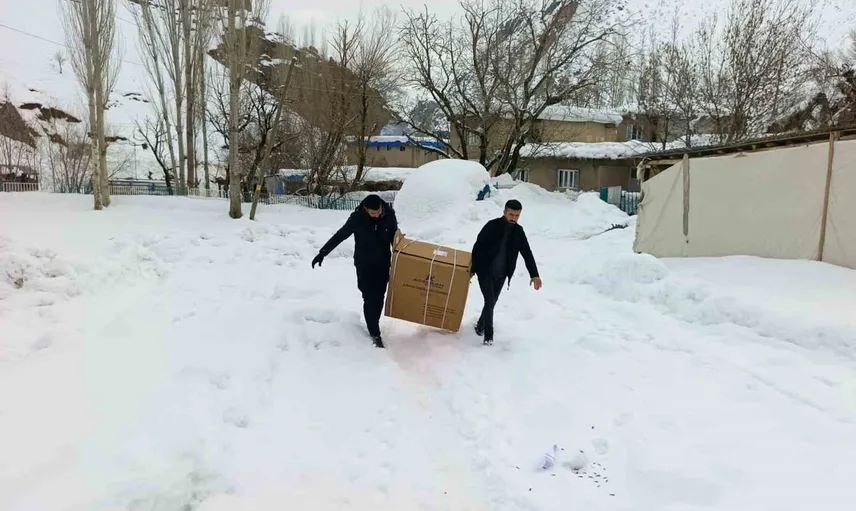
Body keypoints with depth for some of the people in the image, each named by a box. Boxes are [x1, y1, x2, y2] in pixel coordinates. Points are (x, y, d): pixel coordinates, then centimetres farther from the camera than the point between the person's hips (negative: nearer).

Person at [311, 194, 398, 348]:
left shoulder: (389, 215, -10)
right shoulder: (357, 218, -17)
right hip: (364, 265, -2)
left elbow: (395, 238, 2)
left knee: (379, 298, 6)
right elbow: (339, 236, -10)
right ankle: (375, 333, 4)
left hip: (383, 264, 2)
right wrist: (322, 253, -11)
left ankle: (373, 326, 25)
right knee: (369, 298, -4)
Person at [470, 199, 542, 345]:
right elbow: (478, 247, -9)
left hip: (501, 274, 4)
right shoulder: (492, 226, -13)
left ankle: (480, 326, 34)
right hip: (485, 271, -4)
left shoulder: (518, 231, 2)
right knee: (490, 302, -11)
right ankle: (488, 335, -1)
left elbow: (527, 253, 4)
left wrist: (534, 274, -4)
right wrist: (473, 269, -7)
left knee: (492, 303, 12)